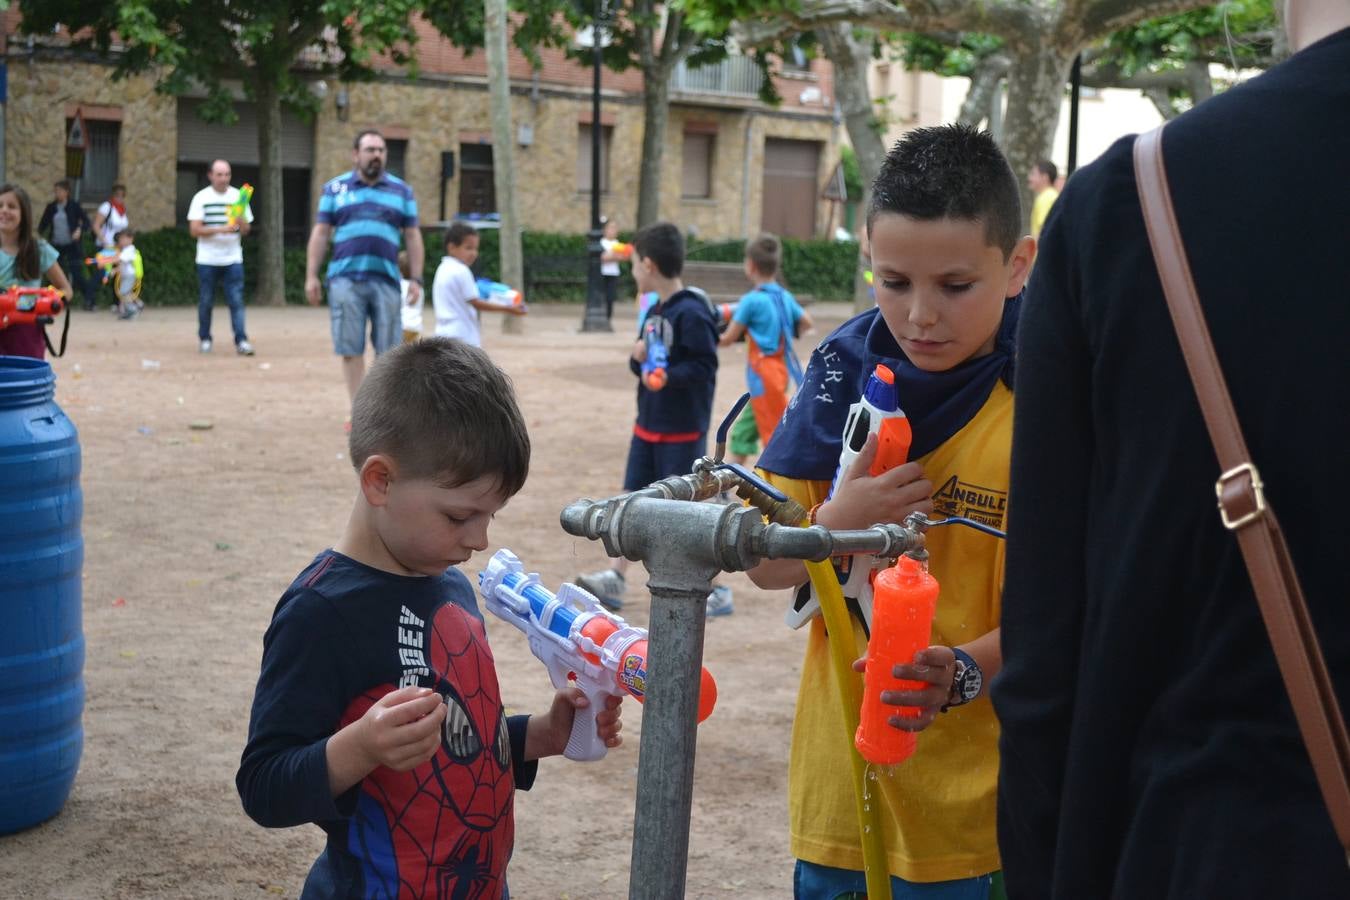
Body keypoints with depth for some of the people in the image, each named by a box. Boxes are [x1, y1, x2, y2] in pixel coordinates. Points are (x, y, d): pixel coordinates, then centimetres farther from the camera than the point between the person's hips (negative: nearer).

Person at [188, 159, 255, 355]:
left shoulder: (238, 197, 6)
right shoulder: (201, 198, 1)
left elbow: (246, 230, 7)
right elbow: (194, 230, -6)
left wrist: (241, 222, -17)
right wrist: (220, 230, -20)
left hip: (233, 260, 1)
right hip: (207, 260, -1)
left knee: (236, 301, -8)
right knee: (206, 302, 7)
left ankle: (241, 341, -12)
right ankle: (204, 339, 21)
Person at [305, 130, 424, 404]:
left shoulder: (402, 191, 12)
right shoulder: (335, 188, 10)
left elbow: (413, 237, 11)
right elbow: (320, 234, 9)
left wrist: (416, 279, 2)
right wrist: (311, 276, 2)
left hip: (386, 281, 1)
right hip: (345, 280, -1)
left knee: (388, 351, 0)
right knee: (351, 350, 0)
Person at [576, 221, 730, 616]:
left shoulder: (691, 313, -18)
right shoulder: (654, 310, 8)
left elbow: (705, 366, -22)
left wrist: (666, 375, -31)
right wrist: (638, 357, -7)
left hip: (682, 432, -8)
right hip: (648, 425, 8)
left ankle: (713, 589, 12)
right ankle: (615, 579, 19)